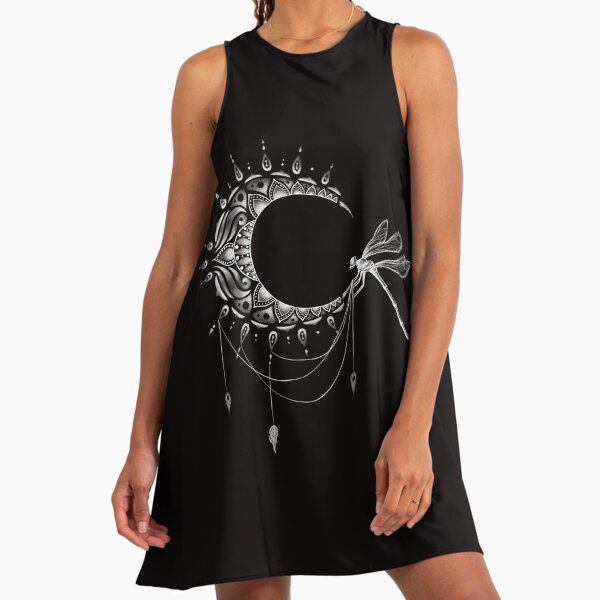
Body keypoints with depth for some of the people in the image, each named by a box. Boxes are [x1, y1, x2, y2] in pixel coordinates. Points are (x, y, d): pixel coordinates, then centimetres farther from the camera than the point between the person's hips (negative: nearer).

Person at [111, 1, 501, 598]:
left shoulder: (416, 58, 3)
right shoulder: (209, 76, 7)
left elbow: (439, 252, -2)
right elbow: (176, 264, 8)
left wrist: (414, 424, -13)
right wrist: (144, 439, 4)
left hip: (378, 377, -1)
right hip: (237, 388, 1)